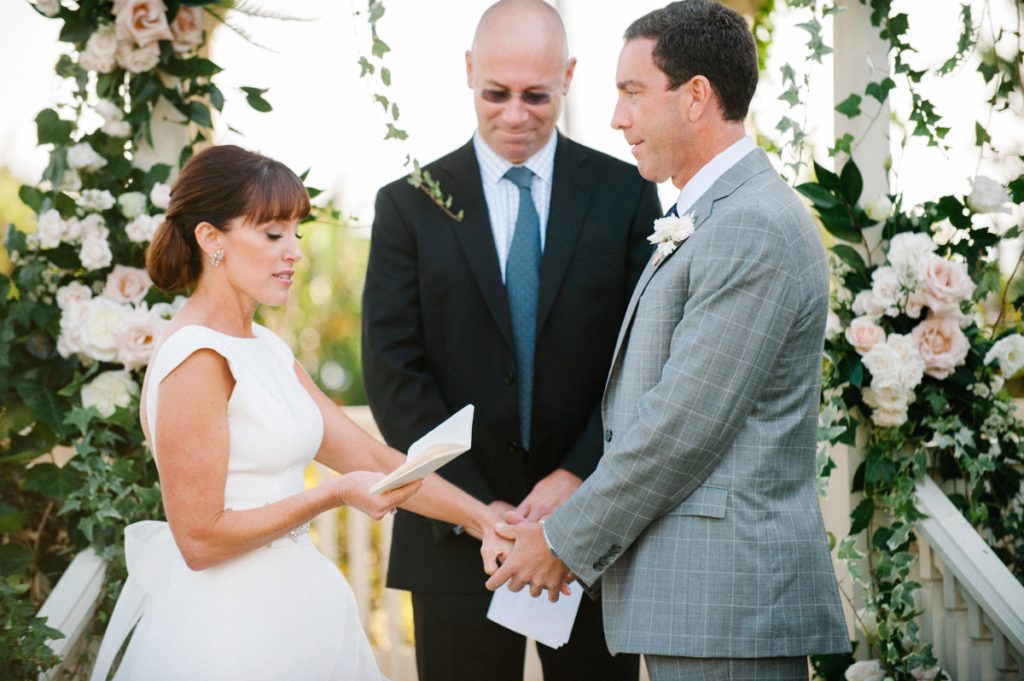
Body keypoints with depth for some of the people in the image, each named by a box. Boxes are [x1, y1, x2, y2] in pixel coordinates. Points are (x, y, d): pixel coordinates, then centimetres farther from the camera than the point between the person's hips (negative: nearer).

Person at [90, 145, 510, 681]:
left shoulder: (267, 350, 10)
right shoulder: (197, 360, -16)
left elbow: (370, 457, 8)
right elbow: (200, 538, -18)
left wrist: (484, 519, 1)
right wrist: (335, 494, -18)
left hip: (291, 611, 8)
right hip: (231, 629, -8)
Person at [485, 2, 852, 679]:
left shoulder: (756, 228, -15)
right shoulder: (707, 220, 19)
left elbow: (685, 425, -18)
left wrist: (568, 542, -9)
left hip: (727, 598, -10)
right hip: (686, 594, 10)